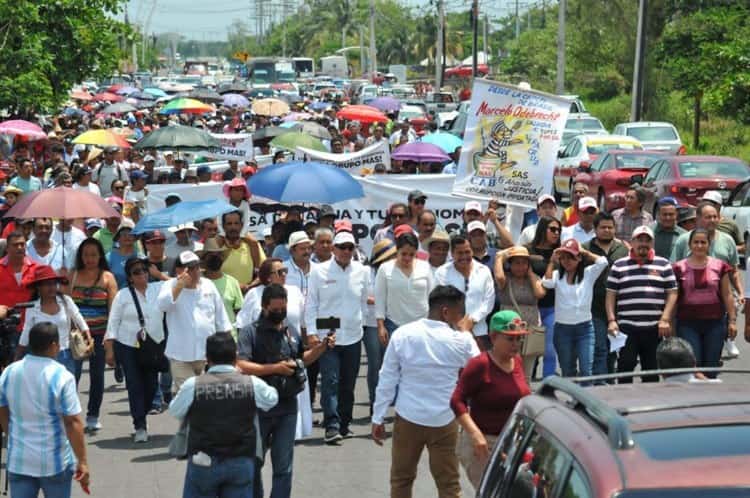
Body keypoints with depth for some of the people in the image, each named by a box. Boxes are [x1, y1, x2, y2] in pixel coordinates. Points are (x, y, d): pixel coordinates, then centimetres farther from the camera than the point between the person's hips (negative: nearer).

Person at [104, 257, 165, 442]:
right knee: (135, 385, -4)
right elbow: (113, 322, -1)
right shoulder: (123, 295, -1)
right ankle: (140, 427, -2)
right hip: (128, 346, -3)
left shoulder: (158, 288, 5)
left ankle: (140, 419, 26)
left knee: (151, 385, 6)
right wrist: (109, 349, -4)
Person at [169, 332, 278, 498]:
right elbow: (272, 399, 16)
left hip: (204, 463, -1)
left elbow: (175, 412, 7)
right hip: (242, 463, 1)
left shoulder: (192, 385, -9)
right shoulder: (253, 384, -5)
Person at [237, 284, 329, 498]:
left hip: (287, 408, 3)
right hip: (259, 408, -3)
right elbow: (241, 366, -20)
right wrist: (275, 368, -22)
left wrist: (322, 347, 6)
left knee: (284, 468, 3)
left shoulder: (291, 332, 8)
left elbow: (302, 358, 23)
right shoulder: (250, 332, -8)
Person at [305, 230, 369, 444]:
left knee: (348, 384, 10)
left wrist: (358, 321, 7)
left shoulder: (362, 272, 5)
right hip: (327, 336, -3)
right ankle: (332, 426, -13)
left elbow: (365, 302, 13)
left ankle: (344, 424, 20)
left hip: (353, 336, 3)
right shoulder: (319, 271, -2)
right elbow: (311, 304, 1)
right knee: (330, 382, -11)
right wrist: (312, 332, -5)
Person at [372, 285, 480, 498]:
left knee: (401, 479, 16)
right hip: (444, 421, -1)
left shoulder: (402, 334, -6)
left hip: (407, 418, 2)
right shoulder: (460, 340, -11)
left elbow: (387, 380, -3)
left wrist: (378, 418, 5)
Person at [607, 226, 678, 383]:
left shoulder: (663, 265, 9)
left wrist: (665, 319, -3)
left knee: (652, 369, 6)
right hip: (626, 327, -1)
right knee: (625, 365, -5)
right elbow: (610, 295, 7)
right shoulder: (619, 266, 8)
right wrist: (611, 320, -3)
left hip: (654, 328, 1)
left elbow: (672, 293, 7)